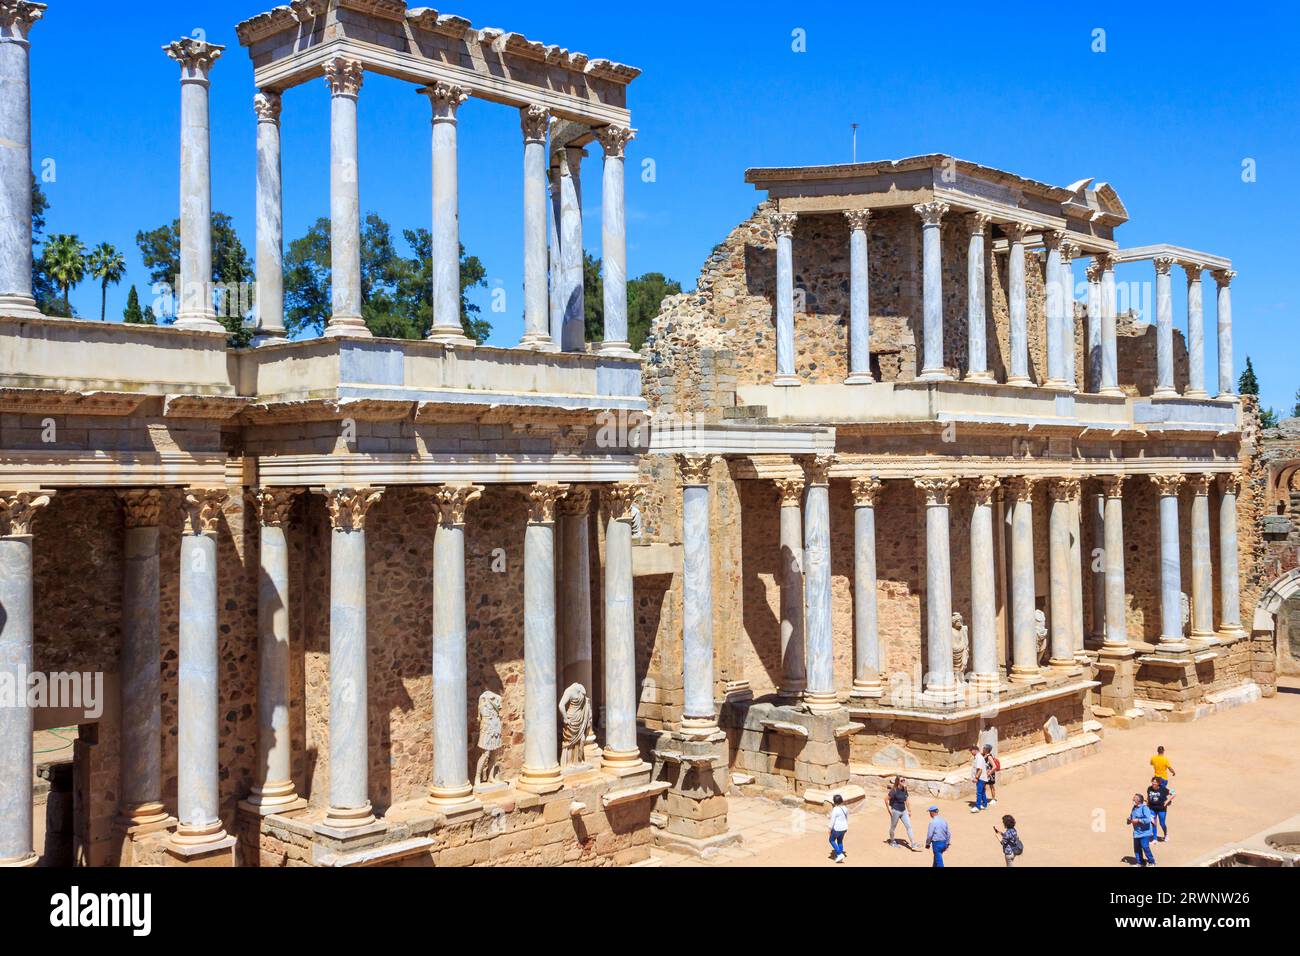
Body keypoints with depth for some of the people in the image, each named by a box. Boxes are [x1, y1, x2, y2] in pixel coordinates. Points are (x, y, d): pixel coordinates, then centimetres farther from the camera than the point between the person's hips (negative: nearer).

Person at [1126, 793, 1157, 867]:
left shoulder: (1144, 808, -17)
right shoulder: (1134, 808, 10)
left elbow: (1148, 819, -26)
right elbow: (1131, 816, 23)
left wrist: (1138, 820, -21)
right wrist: (1129, 820, 1)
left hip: (1144, 832, -8)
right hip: (1136, 832, 8)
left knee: (1145, 847, -7)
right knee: (1137, 848, 10)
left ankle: (1151, 862, 11)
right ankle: (1141, 863, 24)